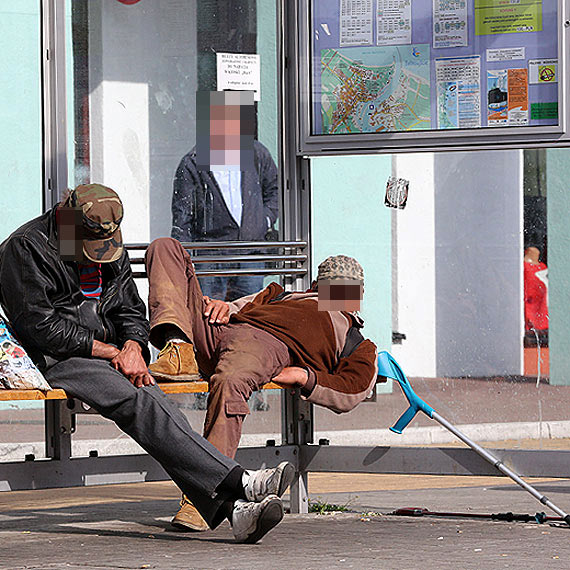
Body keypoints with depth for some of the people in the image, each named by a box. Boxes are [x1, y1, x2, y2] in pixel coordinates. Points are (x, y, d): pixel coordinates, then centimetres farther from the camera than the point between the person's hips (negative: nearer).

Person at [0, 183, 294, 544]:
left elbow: (131, 311, 19)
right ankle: (240, 484, -44)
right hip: (57, 361, -6)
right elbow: (40, 325, -12)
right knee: (137, 402, -31)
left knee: (154, 402, -25)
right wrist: (111, 352, -10)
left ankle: (233, 507, -44)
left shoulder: (113, 250, 16)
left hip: (112, 354, 6)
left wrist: (132, 347, -6)